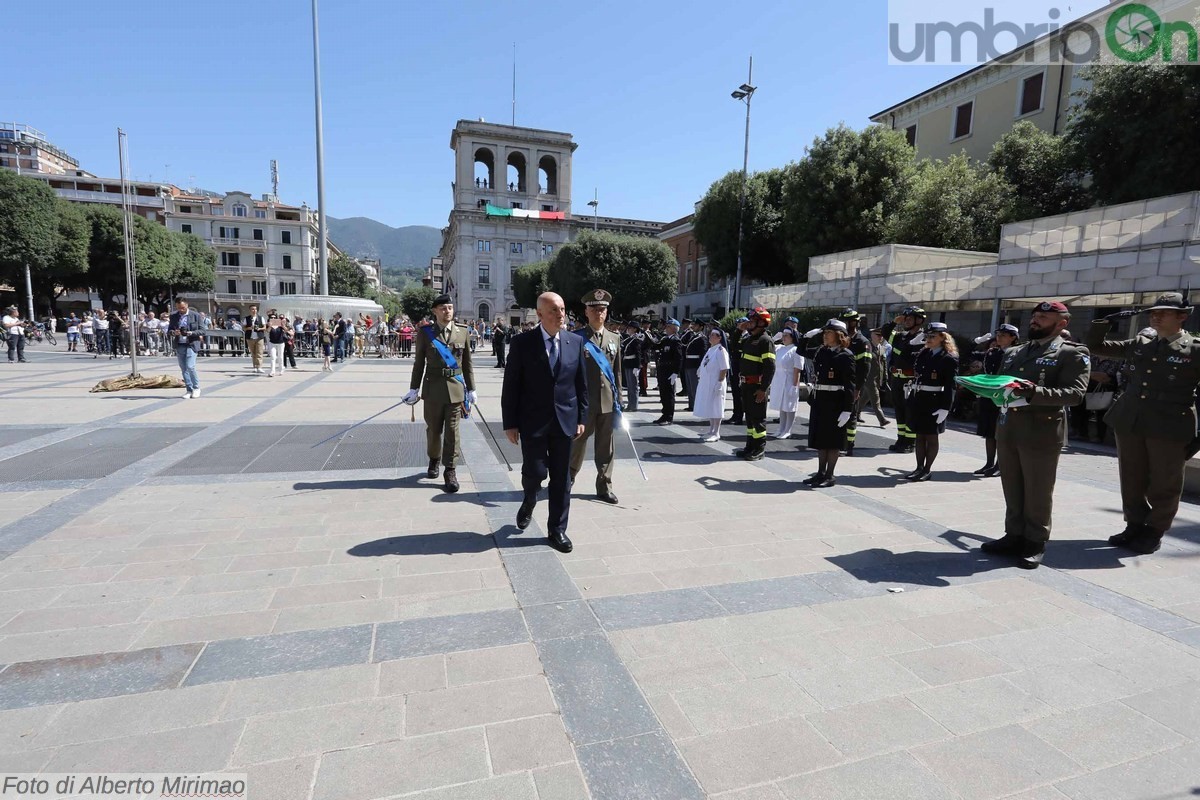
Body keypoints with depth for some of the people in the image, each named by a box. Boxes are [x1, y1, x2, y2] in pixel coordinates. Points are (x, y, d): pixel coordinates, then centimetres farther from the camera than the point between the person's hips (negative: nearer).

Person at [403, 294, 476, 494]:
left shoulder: (462, 333, 3)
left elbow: (467, 363, 6)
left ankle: (450, 471, 9)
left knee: (452, 431, 1)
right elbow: (419, 363, 3)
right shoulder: (425, 333, 0)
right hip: (433, 388, 0)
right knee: (433, 429, 13)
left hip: (456, 388, 0)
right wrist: (414, 389, 1)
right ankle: (434, 459, 37)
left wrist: (471, 389, 5)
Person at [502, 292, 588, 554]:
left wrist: (581, 418, 5)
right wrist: (510, 423, -7)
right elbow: (511, 387, -5)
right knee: (535, 472, -1)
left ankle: (557, 530, 22)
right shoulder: (522, 343, -6)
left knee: (561, 479, 8)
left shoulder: (576, 342, 3)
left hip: (564, 421, 3)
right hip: (533, 421, -3)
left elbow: (581, 384, 8)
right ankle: (529, 500, 35)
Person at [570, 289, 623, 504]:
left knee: (606, 446, 8)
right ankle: (568, 479, 28)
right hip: (584, 401, -3)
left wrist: (618, 401, 9)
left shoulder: (615, 338, 10)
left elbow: (617, 372, 12)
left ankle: (604, 487, 20)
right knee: (578, 442, 7)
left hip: (608, 402, 4)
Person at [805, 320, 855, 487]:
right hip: (818, 400, 7)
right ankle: (821, 472, 23)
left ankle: (830, 476, 11)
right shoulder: (821, 351, 9)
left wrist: (847, 410, -18)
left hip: (835, 402, -7)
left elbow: (850, 385, -14)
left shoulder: (845, 355, -10)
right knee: (820, 438, 13)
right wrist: (808, 336, 9)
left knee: (833, 440, 2)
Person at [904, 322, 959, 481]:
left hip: (933, 401, -6)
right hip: (917, 399, 6)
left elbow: (950, 386, -13)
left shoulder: (949, 359, -8)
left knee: (931, 436, 4)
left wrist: (945, 408, -19)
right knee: (919, 435, 11)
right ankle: (919, 467, 19)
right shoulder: (923, 353, 11)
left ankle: (927, 470, 14)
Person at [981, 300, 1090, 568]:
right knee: (1012, 490, 12)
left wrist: (1035, 393, -28)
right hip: (1007, 429, 6)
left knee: (1038, 493, 5)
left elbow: (1075, 393, -14)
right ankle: (1014, 536, 23)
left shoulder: (1072, 353, -3)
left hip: (1042, 433, -6)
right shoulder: (1013, 352, 16)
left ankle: (1035, 543, 17)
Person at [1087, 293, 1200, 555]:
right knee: (1131, 481, 12)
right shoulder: (1138, 344, 10)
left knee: (1164, 485, 7)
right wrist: (1108, 321, 1)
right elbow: (1095, 345, 17)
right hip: (1129, 423, 4)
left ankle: (1154, 532, 20)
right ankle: (1135, 525, 26)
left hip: (1169, 428, -4)